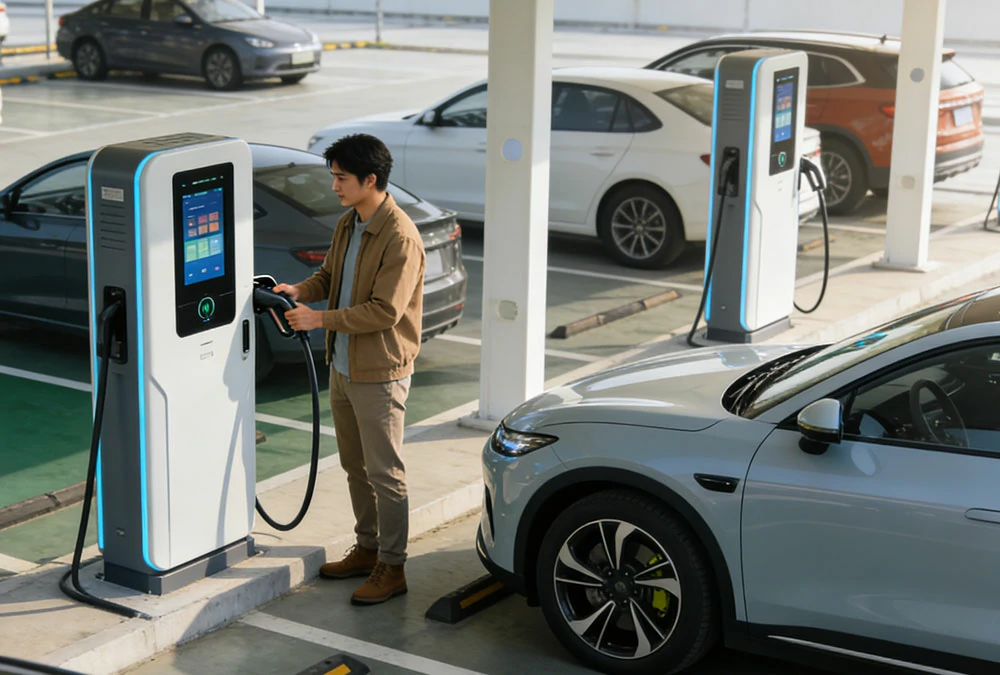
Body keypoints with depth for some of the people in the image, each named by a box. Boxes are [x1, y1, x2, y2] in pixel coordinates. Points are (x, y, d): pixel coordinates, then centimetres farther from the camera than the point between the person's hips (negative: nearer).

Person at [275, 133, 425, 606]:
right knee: (355, 466, 18)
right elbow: (330, 276, 19)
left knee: (384, 473, 0)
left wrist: (320, 319, -23)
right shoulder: (348, 224, 7)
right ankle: (367, 549, 32)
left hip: (380, 375, -9)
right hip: (343, 367, 9)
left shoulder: (400, 239, -21)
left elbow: (384, 311, -25)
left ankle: (392, 569, 10)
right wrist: (300, 290, -3)